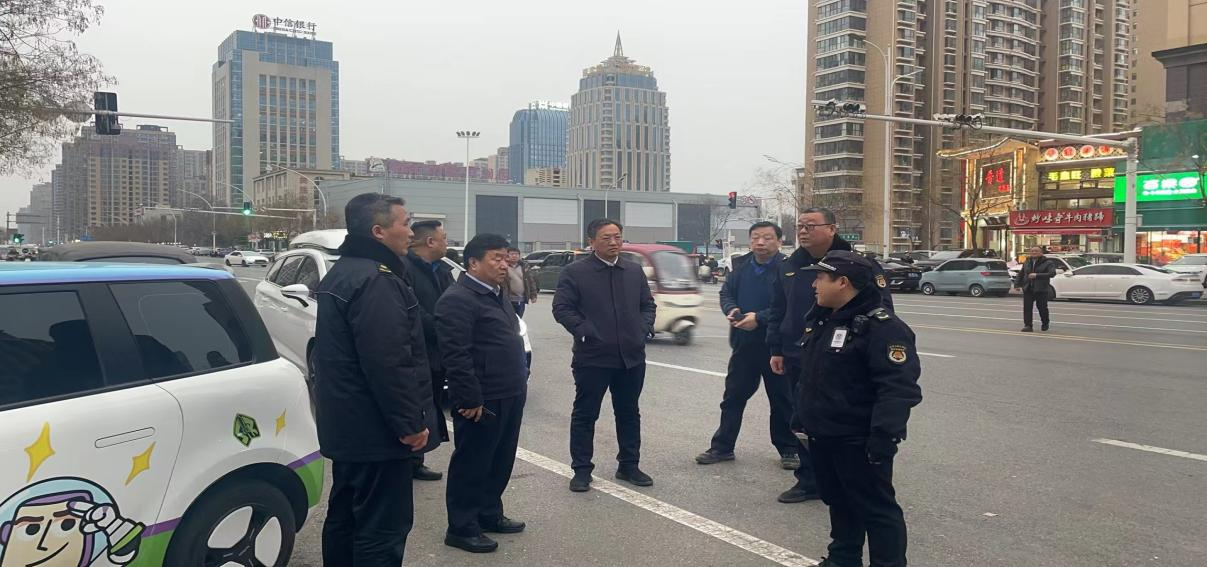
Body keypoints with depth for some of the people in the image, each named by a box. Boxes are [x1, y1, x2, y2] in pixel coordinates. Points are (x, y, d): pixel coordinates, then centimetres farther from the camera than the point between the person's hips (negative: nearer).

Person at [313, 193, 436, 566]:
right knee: (382, 529, -3)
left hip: (346, 425, 11)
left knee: (345, 518, 20)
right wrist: (410, 424, -19)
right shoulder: (376, 280, -20)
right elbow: (388, 364, -26)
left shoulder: (340, 274, 14)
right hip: (376, 431, -11)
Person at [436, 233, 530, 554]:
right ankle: (461, 528, 13)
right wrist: (470, 399, -21)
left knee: (500, 461, 17)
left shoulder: (496, 295, 15)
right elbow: (456, 355, -21)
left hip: (509, 396, 10)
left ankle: (490, 514, 31)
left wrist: (519, 384, 19)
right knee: (472, 464, 2)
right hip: (482, 400, -9)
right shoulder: (458, 300, -16)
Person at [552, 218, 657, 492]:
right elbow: (562, 308, -8)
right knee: (585, 415, 5)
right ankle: (581, 470, 16)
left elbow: (648, 304, 17)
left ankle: (629, 466, 28)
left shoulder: (635, 271, 11)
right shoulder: (574, 272, -5)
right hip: (593, 357, -4)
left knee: (629, 414, 14)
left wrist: (644, 328, 1)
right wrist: (585, 331, -17)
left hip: (632, 356, 5)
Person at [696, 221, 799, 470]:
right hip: (743, 344, 5)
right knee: (733, 396, 11)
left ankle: (788, 450, 23)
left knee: (782, 399, 9)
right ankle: (722, 447, 21)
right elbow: (726, 293, 12)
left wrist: (759, 318, -25)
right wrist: (731, 309, -9)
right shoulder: (741, 265, 6)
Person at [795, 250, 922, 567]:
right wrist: (801, 418, 21)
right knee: (838, 501, 21)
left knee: (876, 508, 2)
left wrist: (884, 437, -29)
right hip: (822, 435, 9)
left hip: (858, 441, -9)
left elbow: (899, 388, -25)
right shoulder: (821, 320, 10)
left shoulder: (881, 327, -20)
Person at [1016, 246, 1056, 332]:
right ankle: (1028, 325, -4)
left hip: (1041, 290, -4)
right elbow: (1021, 274, 22)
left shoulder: (1048, 263, -4)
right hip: (1028, 289, 4)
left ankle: (1045, 323, 27)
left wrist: (1037, 275, -26)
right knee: (1027, 308, -5)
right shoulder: (1027, 263, 13)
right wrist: (1017, 284, 11)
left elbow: (1052, 273, -19)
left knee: (1042, 307, 3)